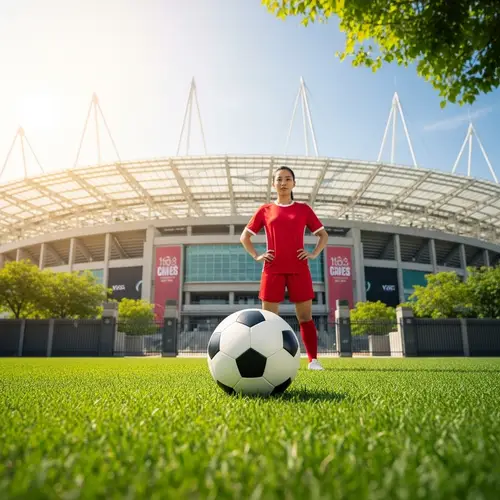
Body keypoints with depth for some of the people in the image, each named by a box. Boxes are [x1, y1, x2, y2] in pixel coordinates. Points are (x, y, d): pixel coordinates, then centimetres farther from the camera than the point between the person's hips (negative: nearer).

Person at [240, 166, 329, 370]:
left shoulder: (303, 209, 10)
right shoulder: (265, 210, 9)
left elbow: (323, 235, 15)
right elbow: (244, 236, 13)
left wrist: (314, 254, -1)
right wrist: (256, 256, 0)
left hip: (298, 269, 0)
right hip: (273, 269, 0)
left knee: (305, 316, 0)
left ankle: (313, 360, 7)